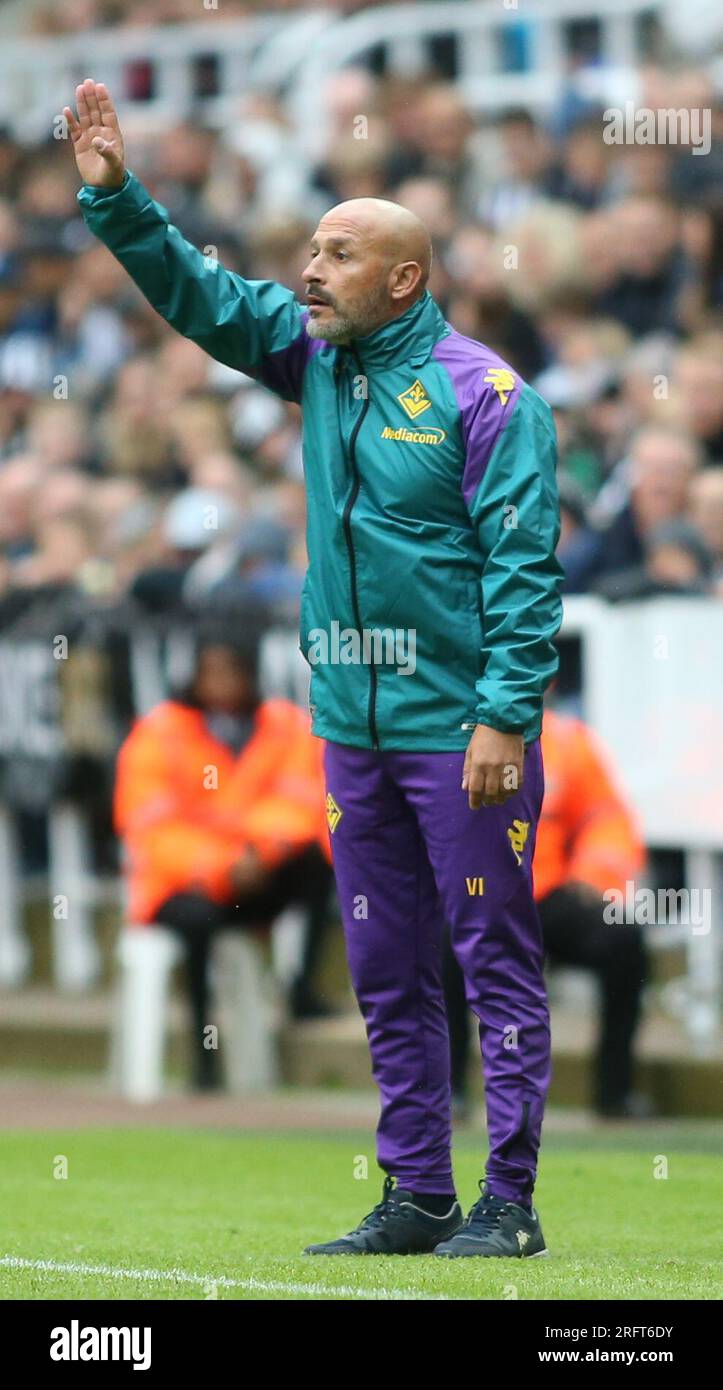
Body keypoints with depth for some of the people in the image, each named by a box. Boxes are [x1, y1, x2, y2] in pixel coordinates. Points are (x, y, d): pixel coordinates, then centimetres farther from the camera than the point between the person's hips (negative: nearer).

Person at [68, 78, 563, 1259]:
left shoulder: (480, 393, -10)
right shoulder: (318, 360, 10)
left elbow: (525, 565, -14)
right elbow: (200, 296, 13)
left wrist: (505, 717, -19)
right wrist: (114, 196, 1)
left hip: (461, 730, -7)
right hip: (353, 726, 7)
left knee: (496, 960, -3)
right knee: (388, 973, 11)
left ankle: (509, 1202, -1)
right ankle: (418, 1197, 17)